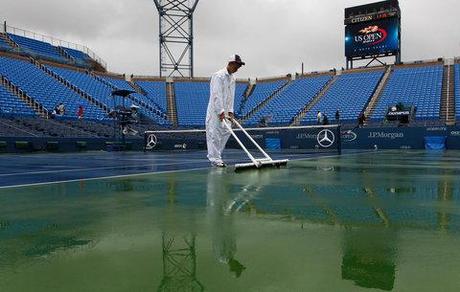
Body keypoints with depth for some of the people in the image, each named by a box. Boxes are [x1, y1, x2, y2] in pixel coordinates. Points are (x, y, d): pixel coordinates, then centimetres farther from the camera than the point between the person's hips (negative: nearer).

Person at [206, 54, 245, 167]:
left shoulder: (232, 78, 12)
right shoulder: (218, 76, -14)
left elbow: (231, 96, 13)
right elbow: (216, 95, -20)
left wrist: (230, 111, 6)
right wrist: (221, 111, -22)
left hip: (224, 110, 9)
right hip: (215, 110, -9)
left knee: (226, 132, 8)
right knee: (214, 134, -6)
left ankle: (214, 155, 19)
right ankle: (215, 159, -1)